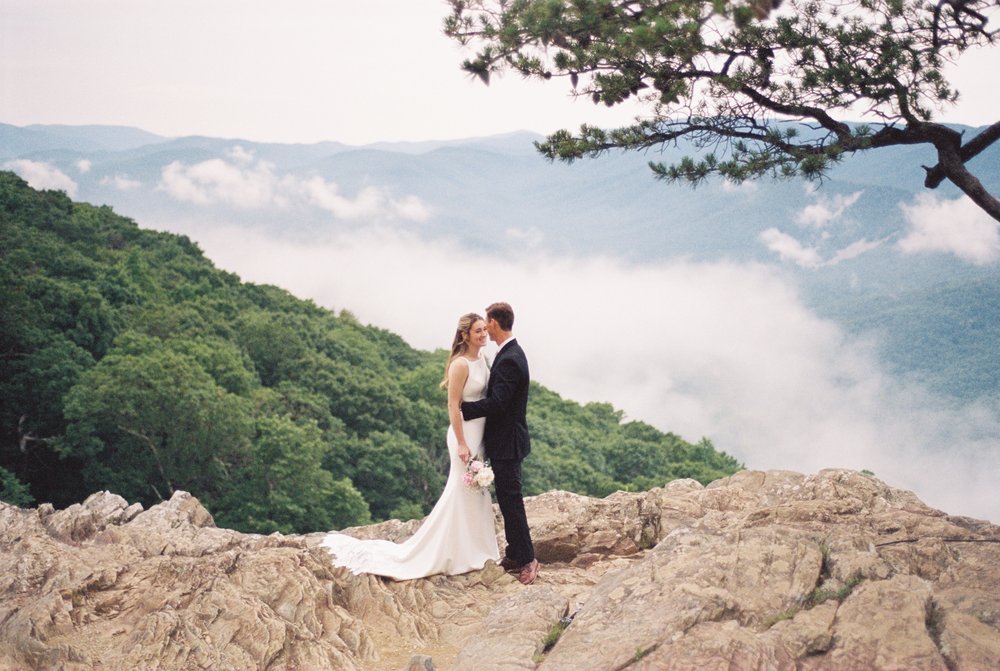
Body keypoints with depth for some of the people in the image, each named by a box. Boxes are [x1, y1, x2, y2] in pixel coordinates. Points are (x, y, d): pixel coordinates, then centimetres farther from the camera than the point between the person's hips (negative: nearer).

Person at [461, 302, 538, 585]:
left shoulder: (509, 359, -22)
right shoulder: (511, 354, 11)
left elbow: (496, 403, -26)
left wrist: (462, 407, -17)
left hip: (506, 444, -10)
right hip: (505, 441, 10)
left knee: (511, 501, -3)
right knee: (508, 500, 16)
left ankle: (526, 559, 4)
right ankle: (515, 555, 25)